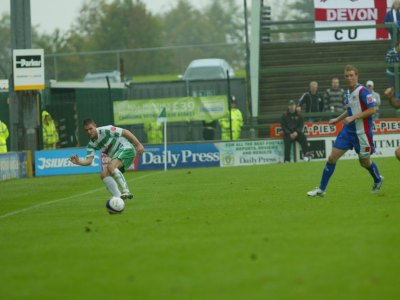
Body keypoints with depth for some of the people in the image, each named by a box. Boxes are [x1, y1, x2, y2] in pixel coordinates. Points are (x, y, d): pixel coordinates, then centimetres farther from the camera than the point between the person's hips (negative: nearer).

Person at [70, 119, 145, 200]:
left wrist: (138, 144, -15)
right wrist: (78, 162, -27)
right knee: (104, 174, -7)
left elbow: (125, 132, -13)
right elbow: (88, 160, -6)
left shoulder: (105, 130, -16)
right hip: (117, 156, 8)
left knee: (111, 167, -31)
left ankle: (126, 191, -32)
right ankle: (118, 198, -9)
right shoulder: (91, 145, 5)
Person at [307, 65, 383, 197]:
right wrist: (337, 119, 17)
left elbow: (372, 109, -21)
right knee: (332, 157, -1)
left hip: (362, 132, -7)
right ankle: (321, 189, 4)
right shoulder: (348, 93, 9)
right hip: (348, 130, 7)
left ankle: (378, 180, 40)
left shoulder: (363, 92, -16)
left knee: (364, 161, 8)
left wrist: (353, 117, -23)